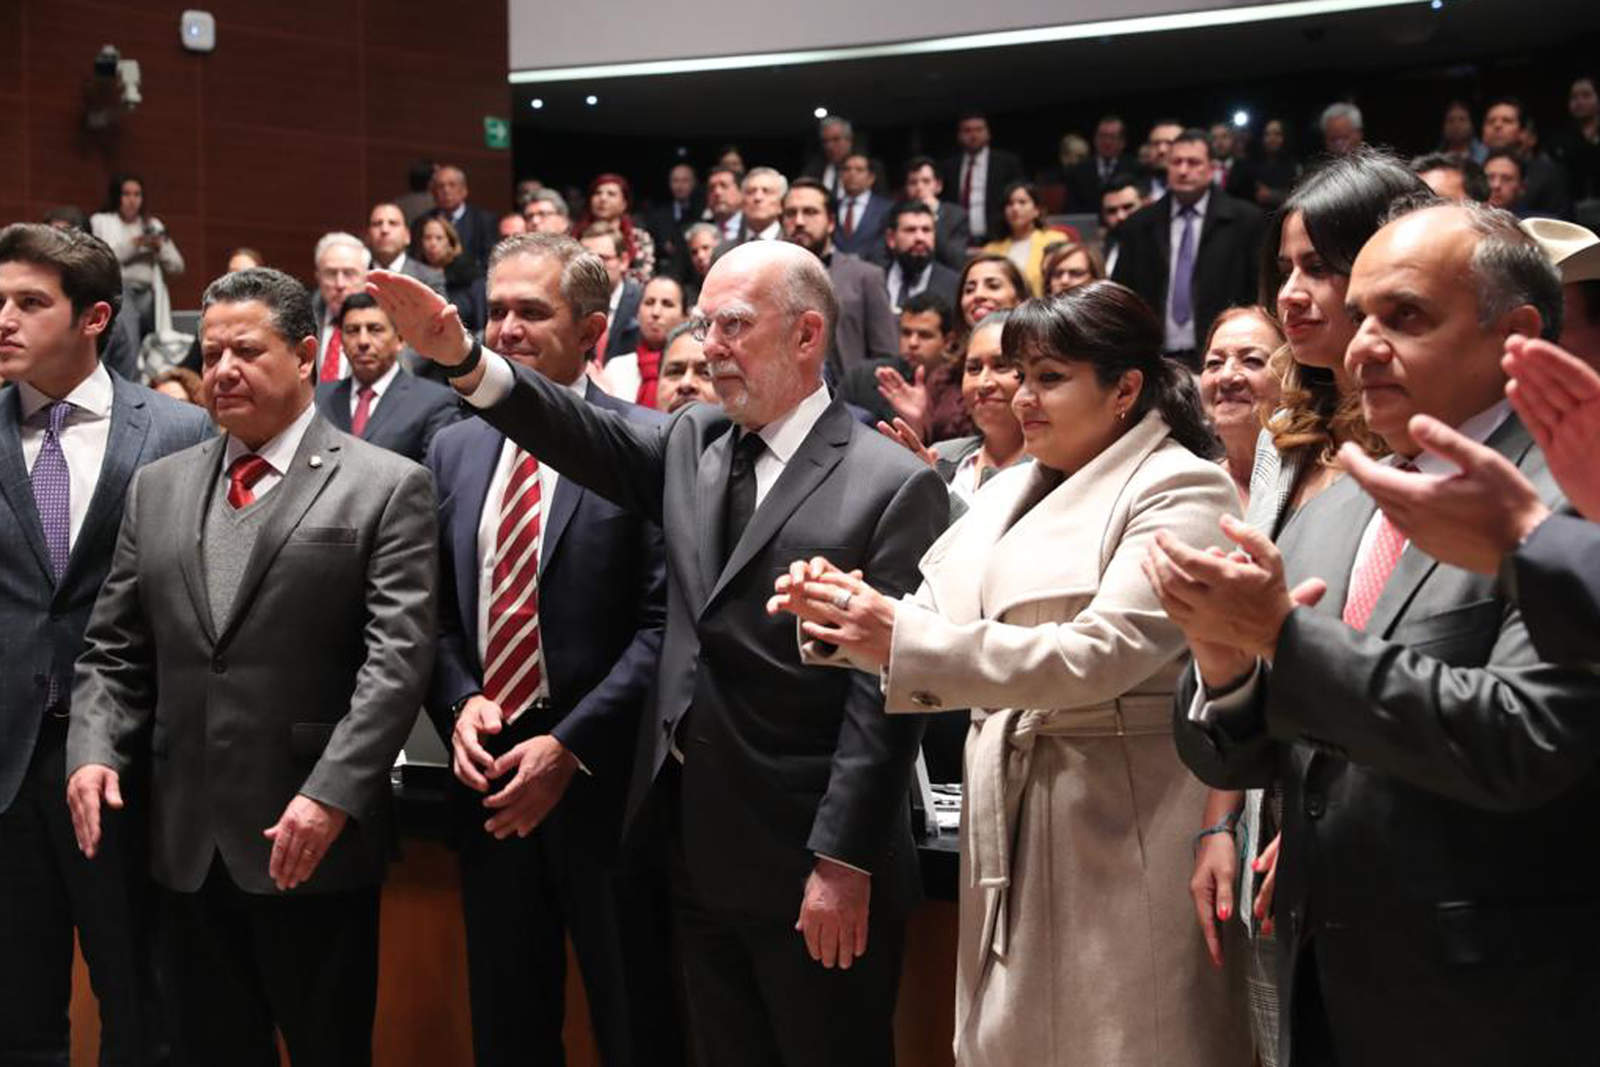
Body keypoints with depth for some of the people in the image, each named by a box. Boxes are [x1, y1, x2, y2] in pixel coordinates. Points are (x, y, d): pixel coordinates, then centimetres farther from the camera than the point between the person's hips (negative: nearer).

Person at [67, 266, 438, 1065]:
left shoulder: (387, 487, -2)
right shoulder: (157, 488, 13)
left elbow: (397, 658, -11)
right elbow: (113, 649, 13)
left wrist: (332, 795, -20)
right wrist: (93, 749, -5)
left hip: (312, 839, -4)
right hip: (185, 842, 4)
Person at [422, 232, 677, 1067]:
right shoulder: (455, 449, 11)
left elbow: (662, 621, -12)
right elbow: (438, 610, 13)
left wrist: (569, 746, -16)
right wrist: (460, 701, -6)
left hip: (602, 779, -5)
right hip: (488, 776, 5)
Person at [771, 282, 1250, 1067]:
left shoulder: (1182, 493, -10)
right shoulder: (1015, 492, 14)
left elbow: (1099, 655, -23)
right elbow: (937, 616, 9)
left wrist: (904, 640, -27)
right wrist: (853, 608, -13)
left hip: (1120, 822, -7)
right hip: (1006, 814, 7)